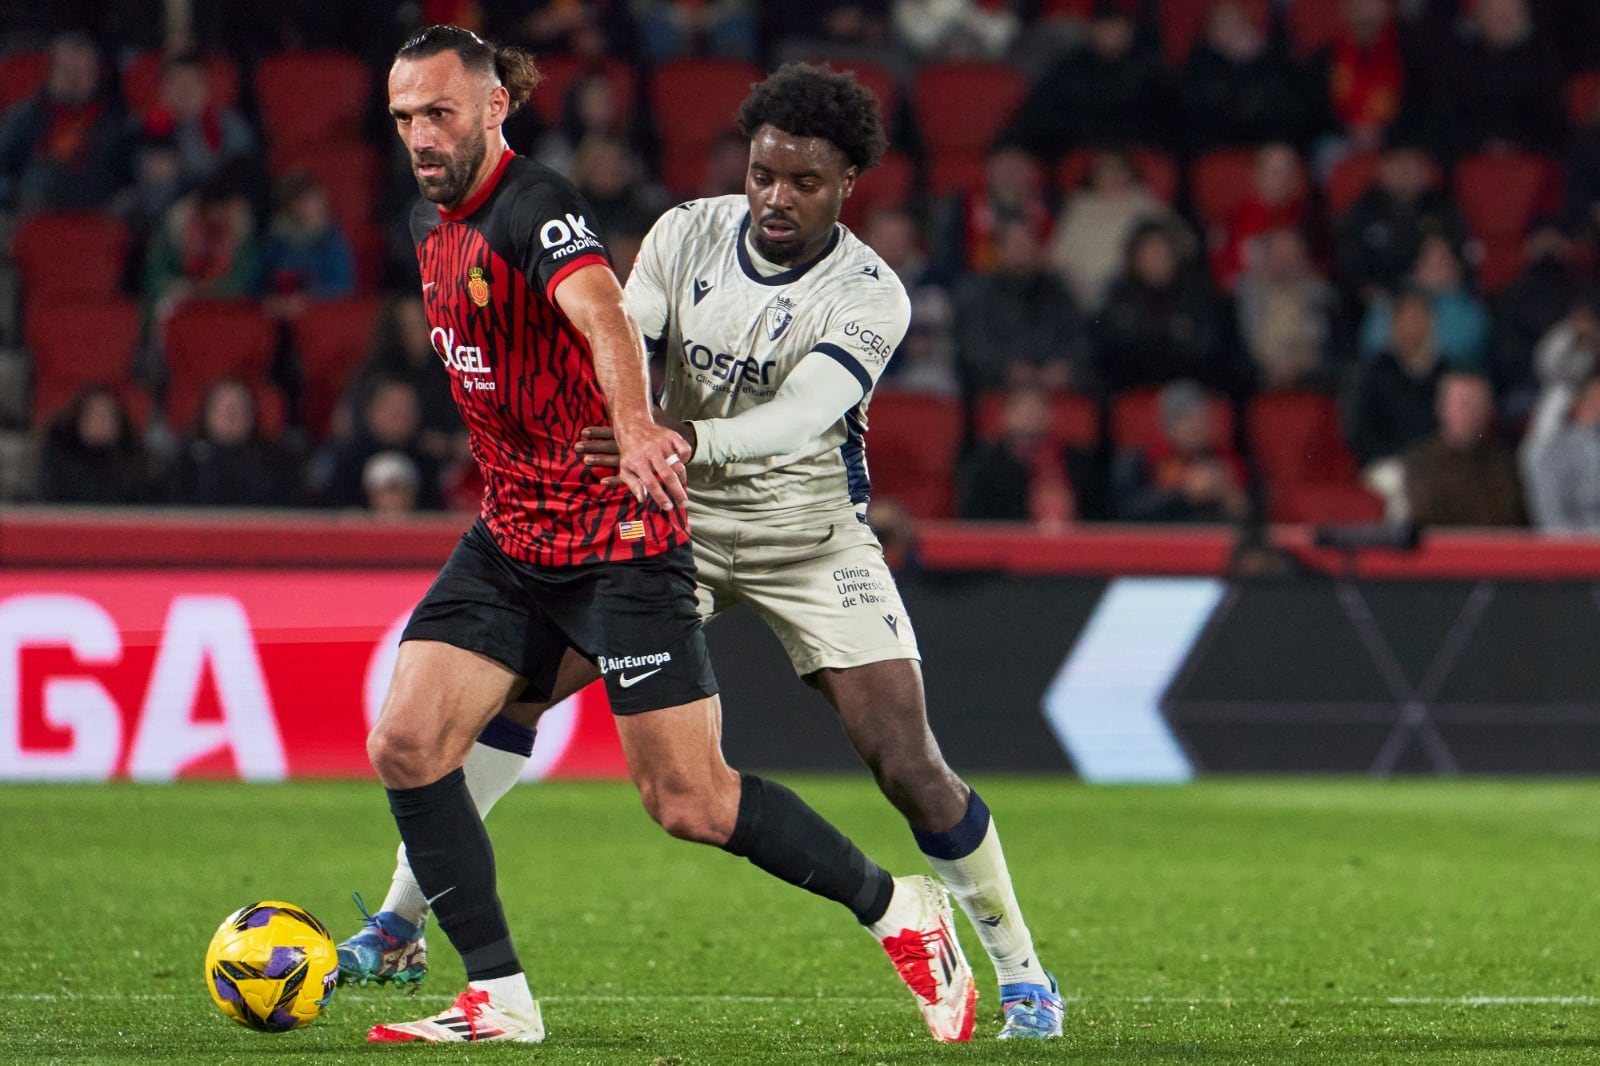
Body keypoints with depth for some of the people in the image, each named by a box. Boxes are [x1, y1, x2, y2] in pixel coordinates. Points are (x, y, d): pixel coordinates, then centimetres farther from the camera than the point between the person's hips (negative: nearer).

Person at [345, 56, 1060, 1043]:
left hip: (809, 536, -3)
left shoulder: (869, 294, -19)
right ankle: (400, 924, 1)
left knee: (910, 767, -11)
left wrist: (686, 442, -53)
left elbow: (800, 415, -34)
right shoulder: (689, 233, -8)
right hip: (671, 519, 3)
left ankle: (1022, 976, 8)